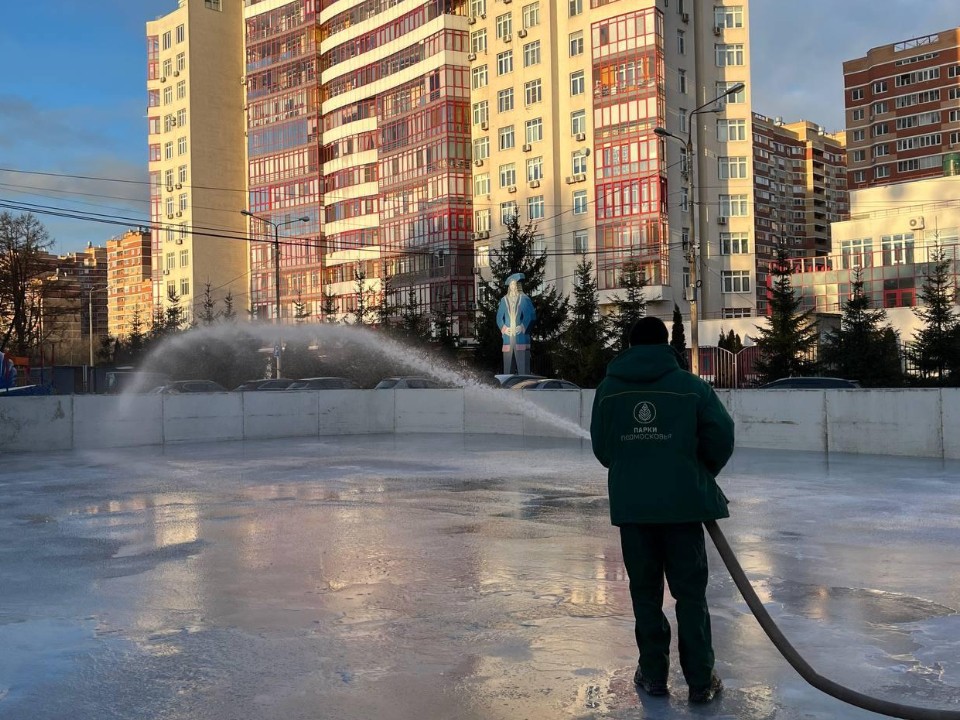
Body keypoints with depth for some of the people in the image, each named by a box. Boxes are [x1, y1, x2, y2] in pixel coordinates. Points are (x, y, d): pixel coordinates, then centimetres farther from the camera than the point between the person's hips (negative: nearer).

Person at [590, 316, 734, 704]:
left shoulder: (609, 389, 3)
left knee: (645, 592, 12)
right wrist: (704, 472, 13)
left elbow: (601, 446, 8)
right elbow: (721, 434, -5)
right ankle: (700, 681, 11)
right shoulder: (690, 385, -4)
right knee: (690, 593, 7)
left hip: (630, 505, 2)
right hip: (682, 502, -1)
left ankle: (654, 675, 19)